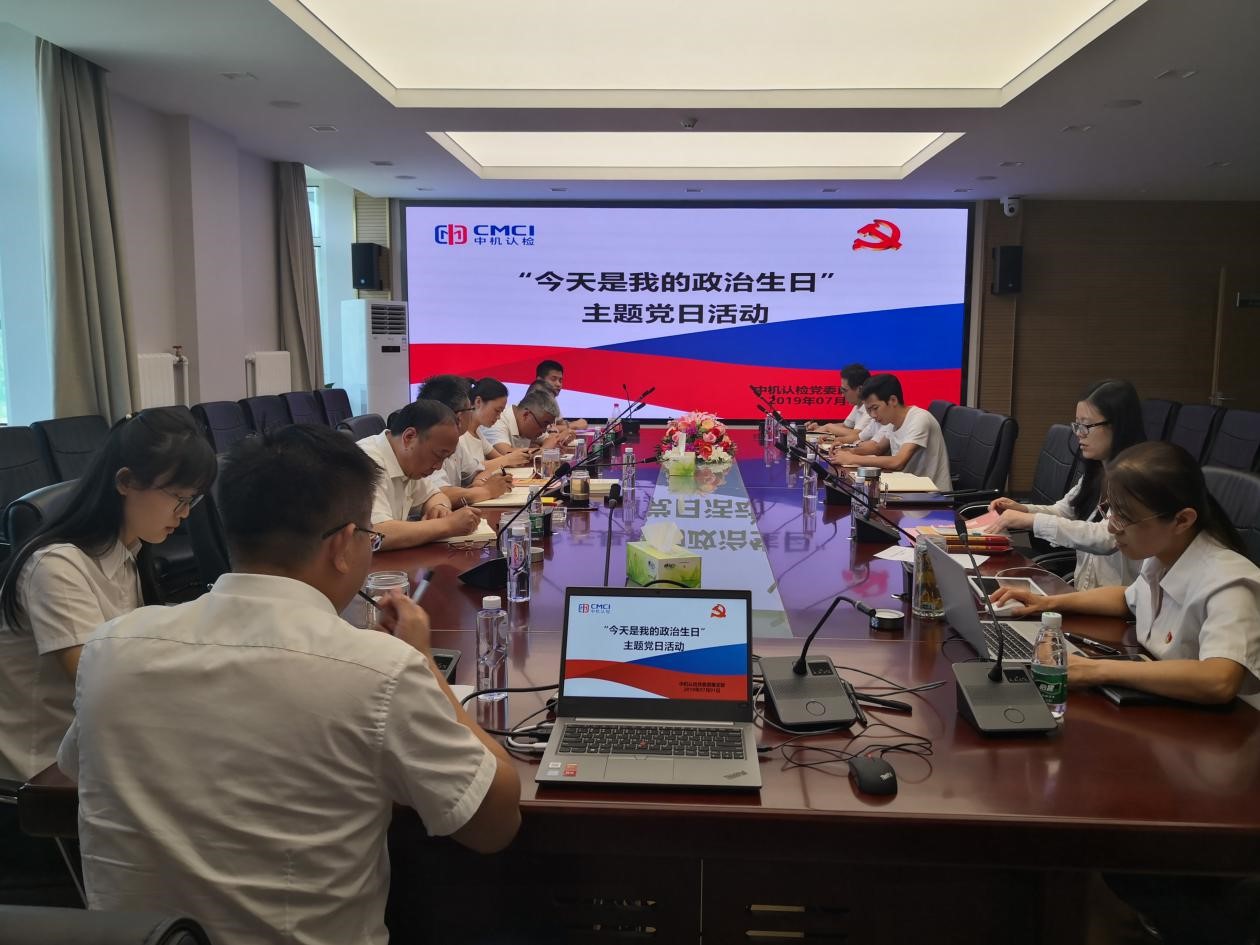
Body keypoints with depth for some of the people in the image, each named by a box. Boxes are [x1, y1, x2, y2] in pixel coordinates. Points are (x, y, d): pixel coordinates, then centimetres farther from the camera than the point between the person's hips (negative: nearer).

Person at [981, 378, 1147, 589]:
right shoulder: (1096, 472, 9)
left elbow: (1107, 538, -29)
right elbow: (1063, 511, 21)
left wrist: (1031, 520, -27)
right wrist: (1022, 509, 1)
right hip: (1083, 590, 7)